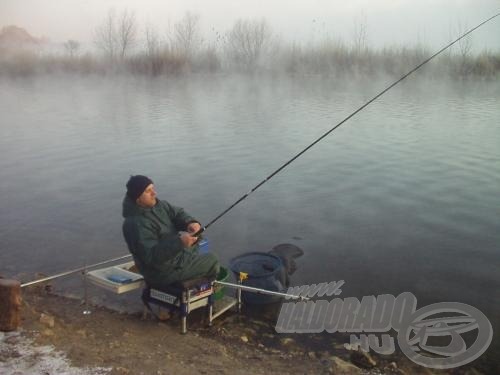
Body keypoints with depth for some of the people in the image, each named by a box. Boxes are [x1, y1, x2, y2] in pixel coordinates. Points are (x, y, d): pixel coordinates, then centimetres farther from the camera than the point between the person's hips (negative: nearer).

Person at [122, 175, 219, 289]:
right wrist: (179, 242, -43)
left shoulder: (156, 204, -2)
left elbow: (177, 213, 3)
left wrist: (190, 222, -20)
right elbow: (151, 257, -34)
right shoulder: (136, 224, -30)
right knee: (212, 261, 0)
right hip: (163, 272, -9)